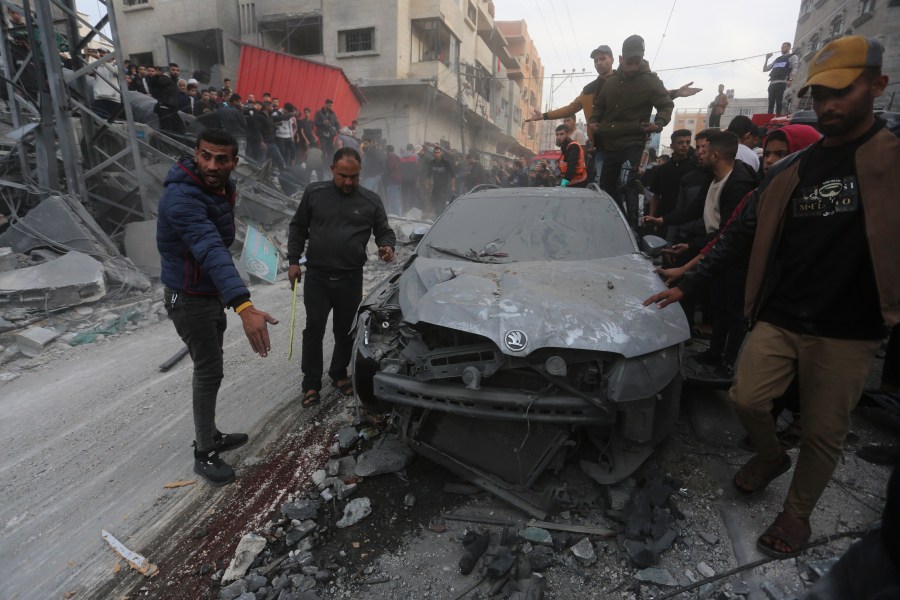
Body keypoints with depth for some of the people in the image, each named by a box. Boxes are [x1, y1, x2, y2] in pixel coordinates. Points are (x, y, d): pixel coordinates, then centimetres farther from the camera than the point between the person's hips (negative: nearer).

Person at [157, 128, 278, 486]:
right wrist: (244, 306, -56)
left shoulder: (220, 188, 1)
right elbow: (212, 251, -47)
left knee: (210, 369, 18)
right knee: (209, 372, -1)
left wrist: (227, 201, -5)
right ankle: (204, 455, 16)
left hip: (212, 294, 9)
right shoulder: (182, 197, -30)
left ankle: (210, 436, 36)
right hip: (190, 299, -9)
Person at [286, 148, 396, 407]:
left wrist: (387, 246, -14)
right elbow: (298, 228, 9)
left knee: (346, 332, 12)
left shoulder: (371, 200, 1)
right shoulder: (314, 193, 1)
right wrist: (293, 261, 3)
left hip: (351, 279, 1)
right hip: (317, 277, 0)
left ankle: (339, 374, 33)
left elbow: (385, 231, 9)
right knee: (314, 330, 4)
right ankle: (311, 383, 17)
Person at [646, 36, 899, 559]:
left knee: (824, 431, 7)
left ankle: (798, 514, 30)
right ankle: (771, 456, 34)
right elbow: (741, 238, 10)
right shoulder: (789, 171, 8)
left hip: (846, 330, -3)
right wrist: (686, 286, 6)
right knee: (747, 398, 2)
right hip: (777, 319, 3)